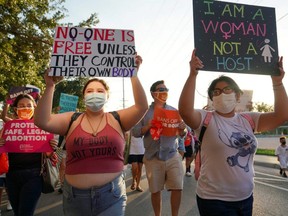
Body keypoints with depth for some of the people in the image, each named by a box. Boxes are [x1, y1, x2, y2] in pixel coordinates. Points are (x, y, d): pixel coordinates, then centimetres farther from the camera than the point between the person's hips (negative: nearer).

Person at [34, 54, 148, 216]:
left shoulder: (117, 119, 2)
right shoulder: (72, 120, 4)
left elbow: (142, 107, -12)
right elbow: (42, 121, -11)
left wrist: (134, 74, -19)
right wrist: (50, 86, -19)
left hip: (111, 194, -1)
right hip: (75, 195, 2)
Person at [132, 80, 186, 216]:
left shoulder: (174, 111, 7)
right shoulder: (144, 111, 1)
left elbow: (182, 134, 7)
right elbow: (134, 132, -2)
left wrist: (182, 130, -15)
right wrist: (148, 127, -19)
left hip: (173, 156, 1)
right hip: (153, 158, -1)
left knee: (178, 188, -1)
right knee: (155, 191, 10)